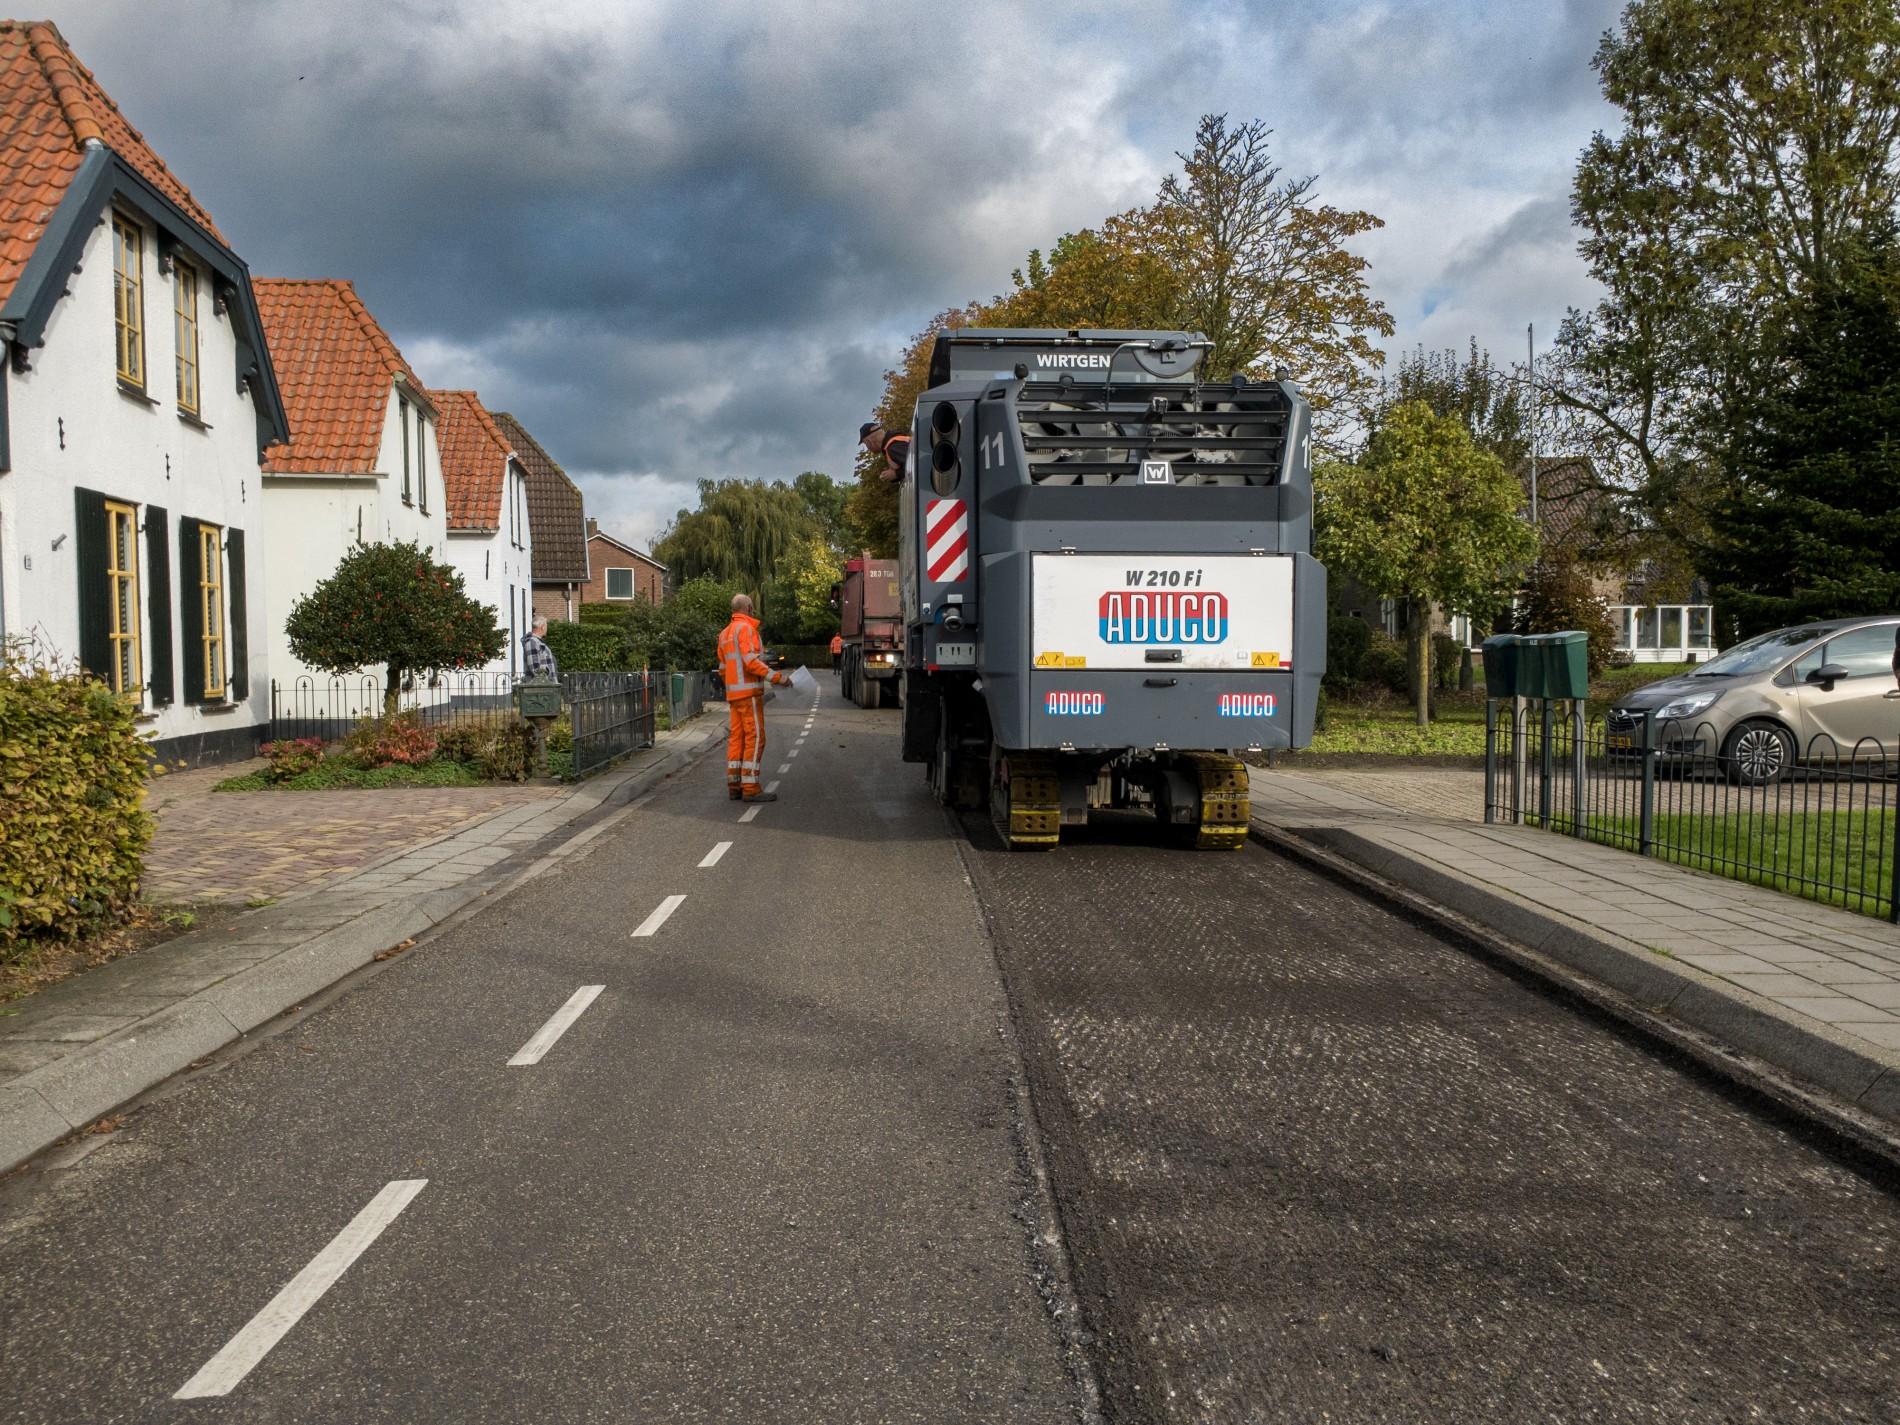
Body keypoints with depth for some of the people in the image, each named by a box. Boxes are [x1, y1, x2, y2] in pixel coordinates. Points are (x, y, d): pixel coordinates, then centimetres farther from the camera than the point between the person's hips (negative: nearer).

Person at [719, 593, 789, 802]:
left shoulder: (725, 633, 17)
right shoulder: (745, 628, -11)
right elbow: (750, 661, -22)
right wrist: (776, 677, -20)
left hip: (732, 693, 9)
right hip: (749, 692, -9)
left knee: (736, 738, 9)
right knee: (755, 738, -8)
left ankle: (734, 786, 9)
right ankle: (751, 789, -12)